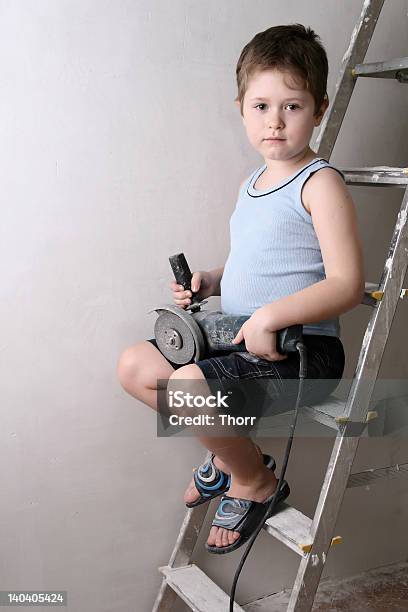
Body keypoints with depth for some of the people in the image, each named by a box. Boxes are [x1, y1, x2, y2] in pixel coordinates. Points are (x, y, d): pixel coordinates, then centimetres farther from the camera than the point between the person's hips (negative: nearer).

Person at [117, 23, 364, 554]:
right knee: (135, 366, 5)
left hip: (301, 350, -9)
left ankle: (256, 481, 0)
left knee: (188, 385, -29)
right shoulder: (251, 185, 15)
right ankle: (231, 450, 14)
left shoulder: (320, 183, -11)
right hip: (238, 340, 9)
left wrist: (271, 316, -29)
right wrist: (209, 282, 7)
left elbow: (347, 285, -20)